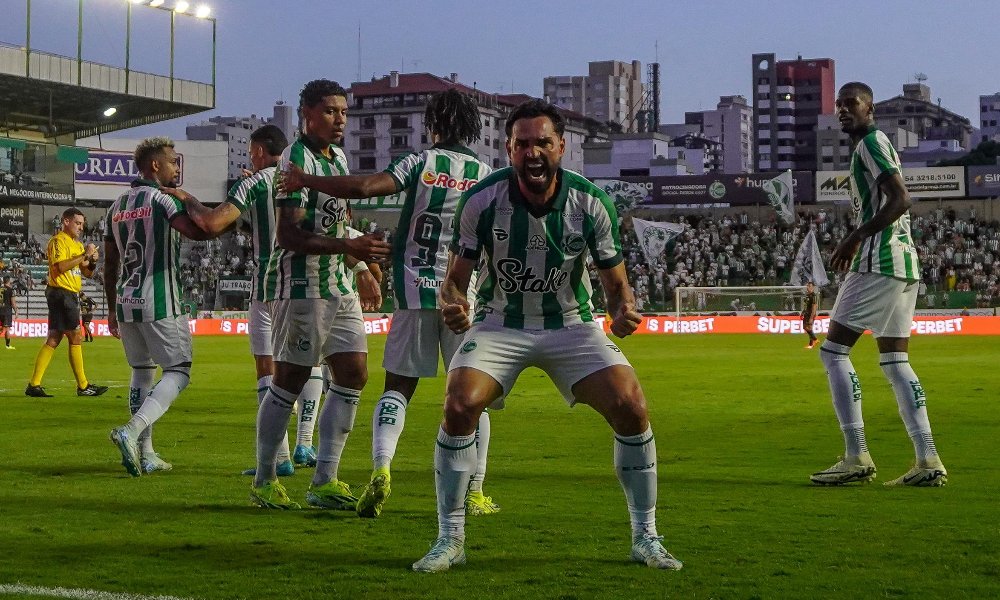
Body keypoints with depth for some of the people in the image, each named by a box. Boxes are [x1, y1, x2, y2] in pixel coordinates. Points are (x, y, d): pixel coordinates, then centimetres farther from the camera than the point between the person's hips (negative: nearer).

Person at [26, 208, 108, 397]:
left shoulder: (78, 244, 21)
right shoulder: (58, 241, -8)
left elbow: (87, 273, 19)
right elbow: (59, 266, -23)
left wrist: (92, 261, -2)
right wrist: (84, 256, -21)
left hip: (71, 296, 9)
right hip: (61, 293, -9)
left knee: (53, 339, 6)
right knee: (75, 337, -6)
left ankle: (34, 385, 4)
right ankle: (83, 386, -2)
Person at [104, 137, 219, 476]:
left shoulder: (118, 206, 15)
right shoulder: (162, 199, -8)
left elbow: (110, 263, 18)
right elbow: (197, 231, -27)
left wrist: (112, 309, 24)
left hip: (126, 302, 8)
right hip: (160, 303, -8)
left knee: (141, 372, 15)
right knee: (178, 372, -3)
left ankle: (145, 454, 12)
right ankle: (132, 432, -22)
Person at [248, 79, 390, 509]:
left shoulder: (338, 157, 15)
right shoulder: (297, 159, -13)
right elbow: (290, 235, -21)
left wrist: (361, 269, 30)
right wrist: (349, 246, -28)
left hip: (338, 285, 9)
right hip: (300, 285, -9)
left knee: (353, 374, 4)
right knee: (289, 381, -3)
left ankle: (324, 482, 8)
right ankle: (264, 482, 9)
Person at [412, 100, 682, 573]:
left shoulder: (590, 203, -14)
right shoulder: (481, 200, -17)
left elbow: (616, 284, -4)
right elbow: (456, 278, -8)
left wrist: (623, 310, -28)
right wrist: (452, 303, -32)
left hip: (571, 323, 1)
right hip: (499, 323, -1)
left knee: (631, 408, -17)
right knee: (458, 406, -25)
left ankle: (645, 537, 1)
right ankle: (450, 540, -8)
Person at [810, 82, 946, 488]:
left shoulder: (871, 142, -7)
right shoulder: (876, 144, 23)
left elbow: (900, 198, -18)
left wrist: (856, 237, -19)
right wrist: (858, 242, 22)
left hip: (880, 262, -10)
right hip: (904, 262, 10)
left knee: (833, 350, -7)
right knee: (894, 360, 9)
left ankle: (856, 457, -10)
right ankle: (928, 461, 3)